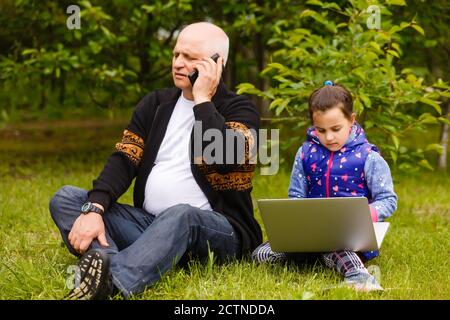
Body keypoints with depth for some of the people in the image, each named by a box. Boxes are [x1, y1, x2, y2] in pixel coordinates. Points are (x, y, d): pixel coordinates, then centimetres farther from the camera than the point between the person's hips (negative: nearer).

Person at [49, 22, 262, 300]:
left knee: (180, 216, -40)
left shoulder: (239, 109, 0)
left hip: (216, 230, -5)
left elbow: (224, 159, -21)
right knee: (65, 198, -11)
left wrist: (202, 99, -12)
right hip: (148, 222, 6)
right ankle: (104, 258, -41)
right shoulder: (155, 104, 15)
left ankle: (108, 281, -60)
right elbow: (124, 161, 3)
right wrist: (93, 209, -14)